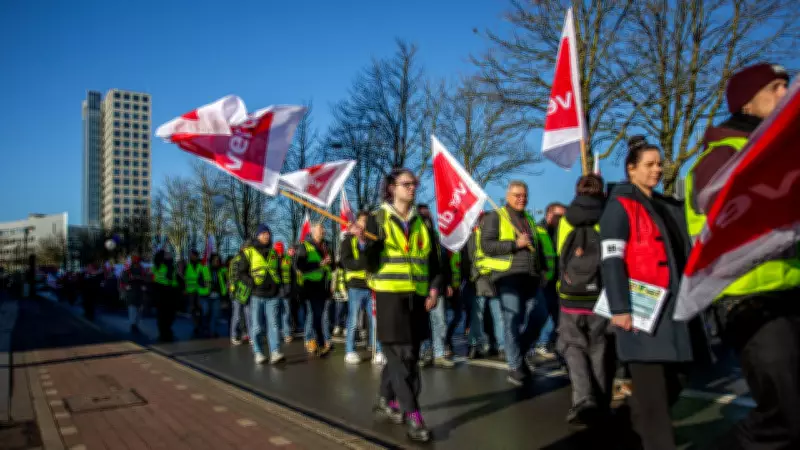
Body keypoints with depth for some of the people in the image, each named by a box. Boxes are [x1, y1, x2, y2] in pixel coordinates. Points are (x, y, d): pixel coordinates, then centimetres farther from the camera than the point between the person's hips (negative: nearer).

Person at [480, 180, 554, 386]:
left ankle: (518, 352, 25)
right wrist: (515, 244, -15)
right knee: (513, 320, -6)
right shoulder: (495, 217, 0)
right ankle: (515, 367, 3)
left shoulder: (529, 220, 22)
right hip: (508, 276, -6)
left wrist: (544, 270, 15)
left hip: (530, 278, 7)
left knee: (540, 315, 5)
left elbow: (540, 247, 28)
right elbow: (486, 245, -11)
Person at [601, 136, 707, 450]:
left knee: (670, 380, 12)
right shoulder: (620, 206, -5)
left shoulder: (668, 208, 20)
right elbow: (611, 261, -13)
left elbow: (682, 254, 23)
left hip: (672, 306, 8)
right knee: (652, 386, -5)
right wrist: (620, 308, -20)